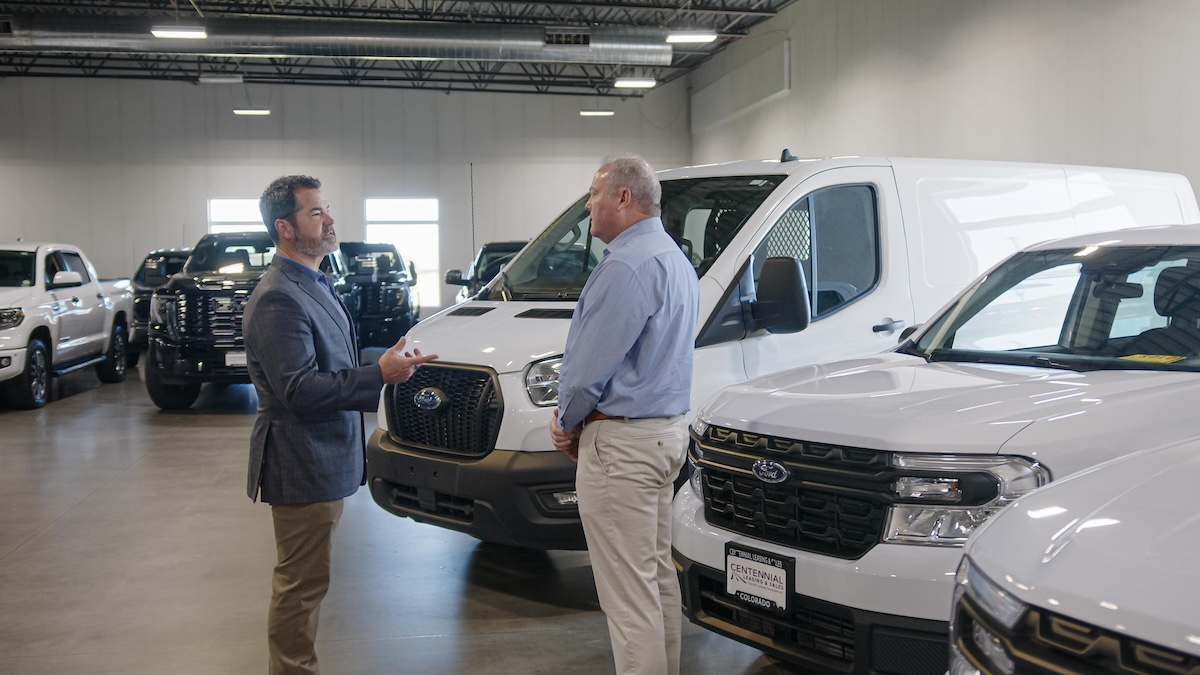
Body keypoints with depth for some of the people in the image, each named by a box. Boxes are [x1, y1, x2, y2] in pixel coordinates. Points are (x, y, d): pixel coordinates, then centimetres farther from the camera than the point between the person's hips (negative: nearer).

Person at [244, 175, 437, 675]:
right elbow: (298, 390, -26)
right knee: (301, 583, 0)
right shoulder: (278, 300, -20)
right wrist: (380, 376, -27)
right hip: (301, 467, -11)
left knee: (303, 582, 20)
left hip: (323, 462, 11)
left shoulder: (314, 285, 14)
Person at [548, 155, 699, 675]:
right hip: (668, 431, 11)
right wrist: (579, 424, 12)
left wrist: (567, 422, -1)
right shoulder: (676, 260, 15)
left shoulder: (626, 266, -19)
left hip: (621, 442, -11)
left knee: (628, 590, -4)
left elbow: (588, 365, -20)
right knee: (657, 574, 19)